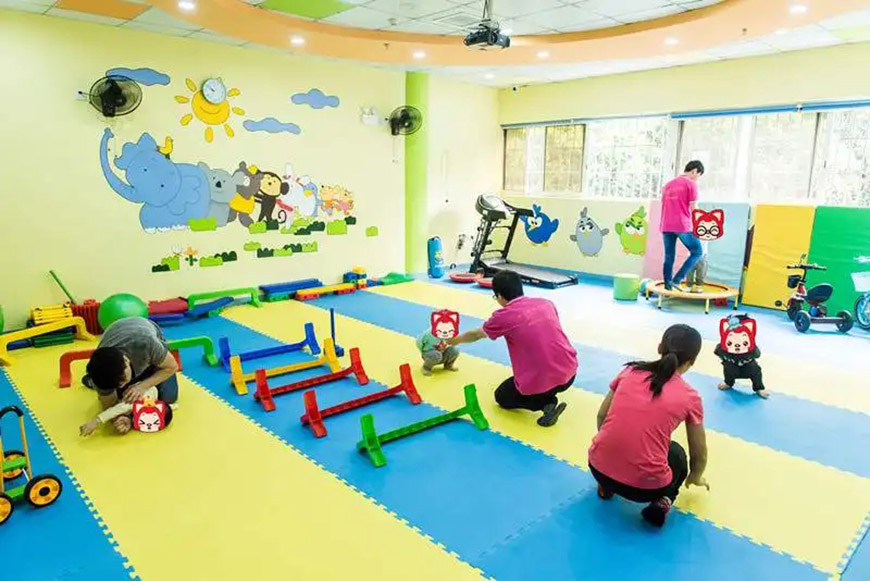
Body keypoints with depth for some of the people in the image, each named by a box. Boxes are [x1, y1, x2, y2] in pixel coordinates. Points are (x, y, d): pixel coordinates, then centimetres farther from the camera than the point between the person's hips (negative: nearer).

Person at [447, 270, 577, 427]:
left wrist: (455, 340, 36)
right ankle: (547, 398, 18)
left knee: (502, 397, 24)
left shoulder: (503, 316, -5)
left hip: (538, 384, -6)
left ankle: (545, 403, 1)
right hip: (570, 374, 6)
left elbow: (475, 335, 16)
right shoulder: (547, 303, 6)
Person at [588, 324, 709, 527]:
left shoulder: (630, 370, 6)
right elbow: (699, 456, 14)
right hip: (646, 486, -2)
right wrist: (695, 478, 37)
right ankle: (662, 502, 6)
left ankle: (606, 486, 19)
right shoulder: (690, 397, 2)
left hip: (598, 468, 3)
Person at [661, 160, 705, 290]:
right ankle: (676, 280, -7)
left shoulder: (668, 184, 19)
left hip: (666, 226, 7)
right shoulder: (691, 183, 0)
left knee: (669, 256, 10)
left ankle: (668, 285, 7)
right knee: (697, 252, 4)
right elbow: (693, 208, -2)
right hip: (683, 226, -6)